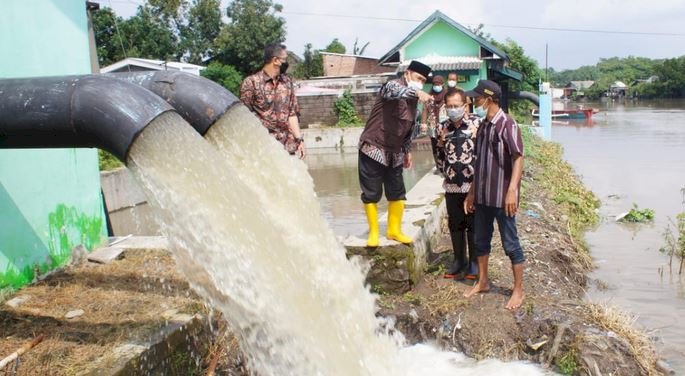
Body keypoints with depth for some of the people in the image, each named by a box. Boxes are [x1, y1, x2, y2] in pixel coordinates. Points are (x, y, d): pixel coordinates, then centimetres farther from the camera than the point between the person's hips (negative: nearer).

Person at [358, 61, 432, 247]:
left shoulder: (413, 98, 9)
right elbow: (397, 92, -40)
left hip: (395, 152, 7)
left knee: (397, 193, 9)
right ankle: (373, 232, 16)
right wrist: (416, 92, -58)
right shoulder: (393, 85, -14)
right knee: (371, 193, 1)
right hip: (373, 148, -7)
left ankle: (394, 230, 24)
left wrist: (407, 150, 18)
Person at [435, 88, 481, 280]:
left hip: (473, 185, -4)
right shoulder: (442, 128, 5)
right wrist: (445, 171, 10)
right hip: (452, 186, 4)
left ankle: (474, 262, 20)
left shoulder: (477, 124, -9)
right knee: (455, 225, 13)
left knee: (474, 225, 6)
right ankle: (459, 260, 27)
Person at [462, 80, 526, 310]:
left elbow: (518, 159, -18)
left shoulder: (507, 125, -13)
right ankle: (482, 282, 32)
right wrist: (472, 192, 16)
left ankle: (519, 290, 17)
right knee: (481, 240, 17)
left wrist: (512, 191, -27)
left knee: (510, 244, 4)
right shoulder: (483, 127, 10)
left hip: (502, 197, -8)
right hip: (483, 196, 8)